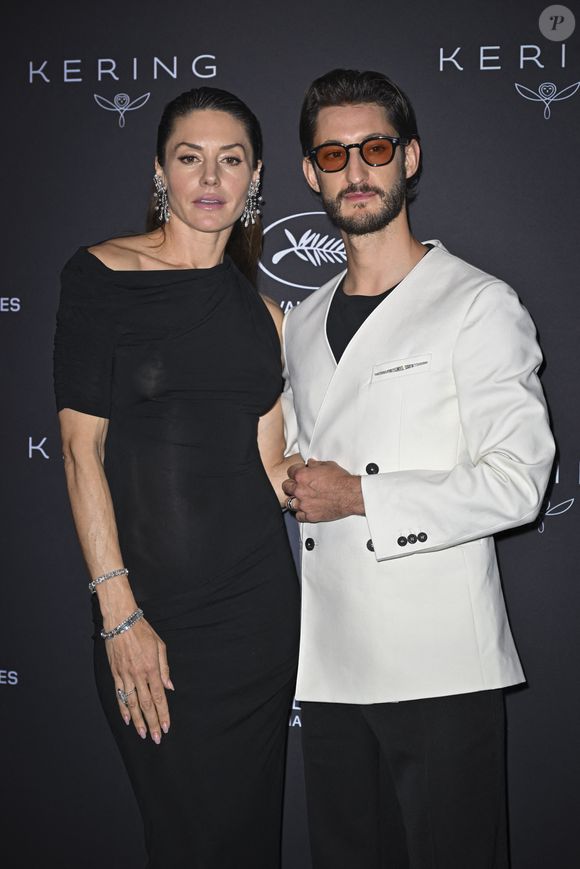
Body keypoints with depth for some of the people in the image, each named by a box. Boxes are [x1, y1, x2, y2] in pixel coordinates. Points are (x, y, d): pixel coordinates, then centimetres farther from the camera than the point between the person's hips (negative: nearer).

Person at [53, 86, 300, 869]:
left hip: (257, 599, 4)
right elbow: (81, 447, -8)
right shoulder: (100, 275, -4)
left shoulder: (260, 310, 9)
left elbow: (268, 465, 10)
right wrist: (119, 613, -12)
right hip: (151, 603, -3)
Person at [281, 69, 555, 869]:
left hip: (440, 665, -6)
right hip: (330, 664, 6)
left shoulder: (478, 305, -4)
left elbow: (518, 481, -12)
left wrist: (359, 496, -13)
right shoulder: (303, 324, 17)